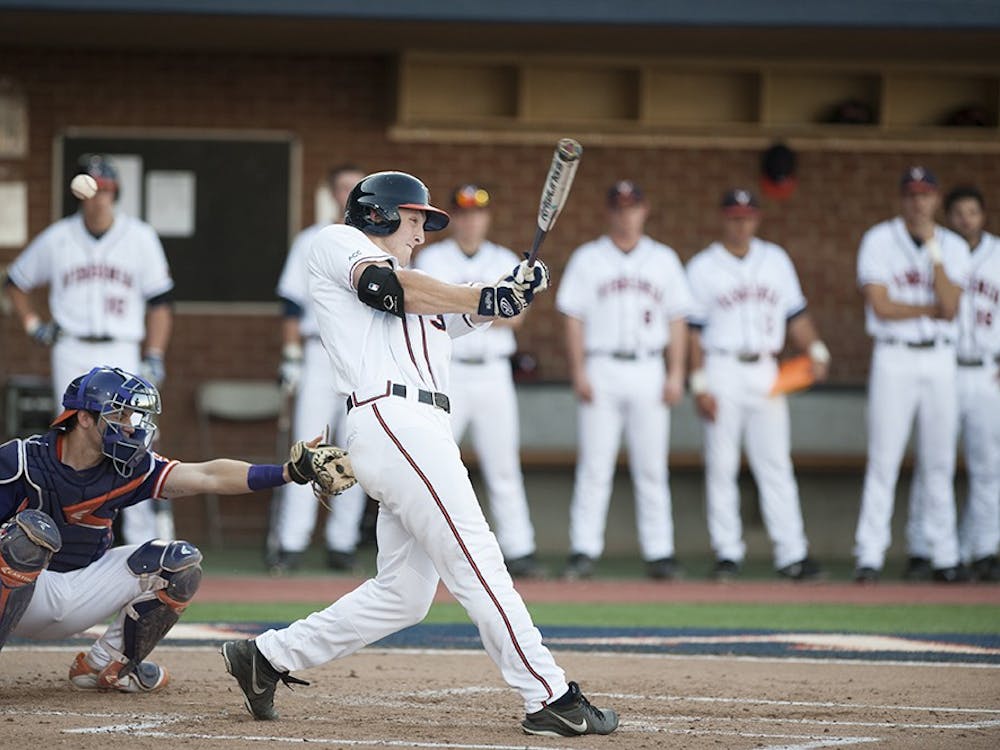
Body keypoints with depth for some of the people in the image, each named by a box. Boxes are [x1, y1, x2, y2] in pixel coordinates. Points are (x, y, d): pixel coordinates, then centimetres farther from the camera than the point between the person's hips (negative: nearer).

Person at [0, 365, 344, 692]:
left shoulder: (129, 469, -6)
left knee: (180, 562, -6)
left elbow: (208, 476, -14)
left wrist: (289, 472, -24)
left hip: (80, 593, 6)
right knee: (32, 529, -37)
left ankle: (103, 666, 7)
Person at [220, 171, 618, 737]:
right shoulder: (338, 243, 9)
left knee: (404, 595, 8)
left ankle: (267, 657, 16)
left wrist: (510, 292, 0)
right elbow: (384, 286, -9)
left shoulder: (420, 300, 33)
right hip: (394, 419, -9)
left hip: (425, 434, 9)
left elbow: (475, 309, 21)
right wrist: (481, 297, -10)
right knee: (477, 564, -12)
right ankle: (550, 700, -14)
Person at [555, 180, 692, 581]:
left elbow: (677, 318, 10)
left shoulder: (664, 259, 12)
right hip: (601, 371, -1)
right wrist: (579, 373, -7)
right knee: (594, 465, -4)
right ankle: (584, 551, -3)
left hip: (649, 371, 1)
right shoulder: (587, 259, 7)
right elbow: (573, 318, 3)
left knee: (651, 468, 2)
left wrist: (676, 374, 1)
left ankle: (659, 552, 4)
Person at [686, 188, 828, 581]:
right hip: (722, 370, -2)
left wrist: (814, 350, -4)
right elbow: (694, 329, 0)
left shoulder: (776, 260, 13)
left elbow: (795, 313, 13)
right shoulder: (703, 267, 3)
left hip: (766, 370, 2)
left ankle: (792, 552, -4)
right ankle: (727, 552, 5)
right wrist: (699, 384, -8)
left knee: (776, 463, -1)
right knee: (721, 466, -1)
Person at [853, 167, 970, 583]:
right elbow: (881, 306, -10)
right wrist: (934, 309, -5)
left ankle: (944, 556, 8)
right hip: (894, 358, -3)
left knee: (939, 462, 3)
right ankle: (869, 557, -5)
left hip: (941, 361, 3)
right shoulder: (879, 240, 0)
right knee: (883, 459, -7)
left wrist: (933, 249, -9)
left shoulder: (954, 247, 9)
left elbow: (950, 307, -6)